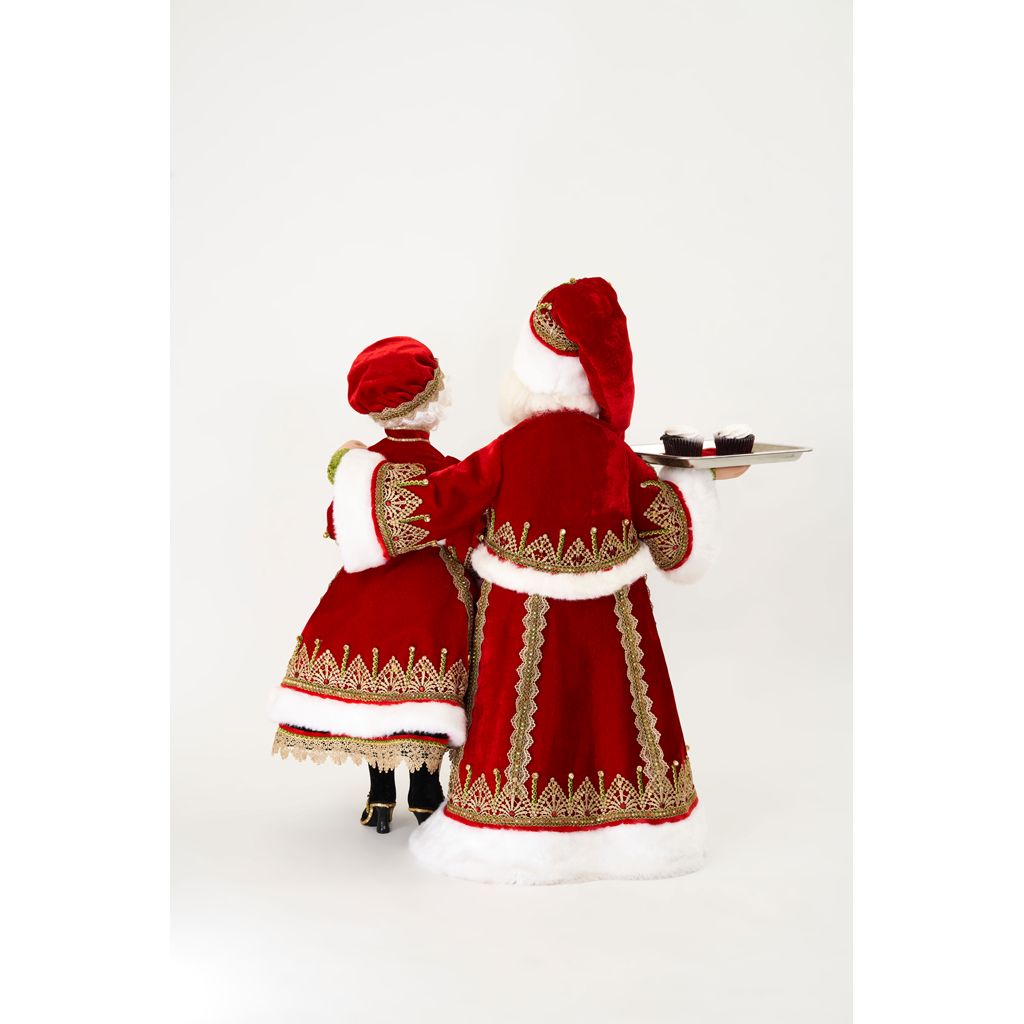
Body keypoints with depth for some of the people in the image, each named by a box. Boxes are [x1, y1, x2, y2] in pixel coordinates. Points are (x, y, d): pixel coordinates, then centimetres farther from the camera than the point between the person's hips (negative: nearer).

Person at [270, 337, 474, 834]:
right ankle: (424, 801, 15)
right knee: (421, 694, 5)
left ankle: (380, 800, 20)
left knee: (372, 688, 12)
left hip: (368, 590, 4)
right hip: (430, 595, -3)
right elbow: (467, 540, -11)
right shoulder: (447, 471, -15)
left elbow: (338, 529, 3)